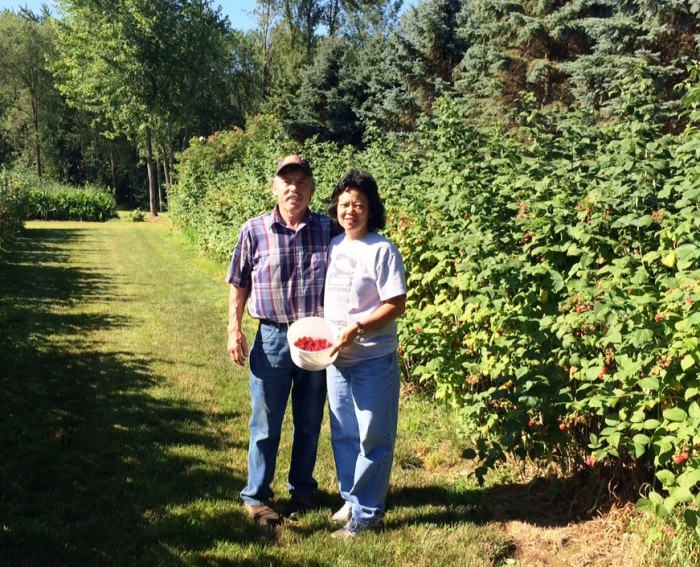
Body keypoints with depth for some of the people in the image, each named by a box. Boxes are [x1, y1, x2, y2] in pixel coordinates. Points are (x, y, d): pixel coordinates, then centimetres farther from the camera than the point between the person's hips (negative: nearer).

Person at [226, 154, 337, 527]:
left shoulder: (328, 230, -2)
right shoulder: (254, 231, -5)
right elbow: (239, 284, 3)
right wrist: (234, 329, -4)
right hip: (272, 338, -1)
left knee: (309, 423, 15)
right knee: (266, 424, 9)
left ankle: (302, 489, 33)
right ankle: (256, 496, 24)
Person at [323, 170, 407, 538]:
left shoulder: (382, 250, -13)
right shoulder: (333, 246, 7)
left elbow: (396, 305, -16)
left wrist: (356, 329, -24)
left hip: (373, 360, -7)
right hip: (336, 357, 7)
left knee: (372, 439, 4)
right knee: (343, 435, 17)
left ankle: (367, 512, 16)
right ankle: (351, 499, 34)